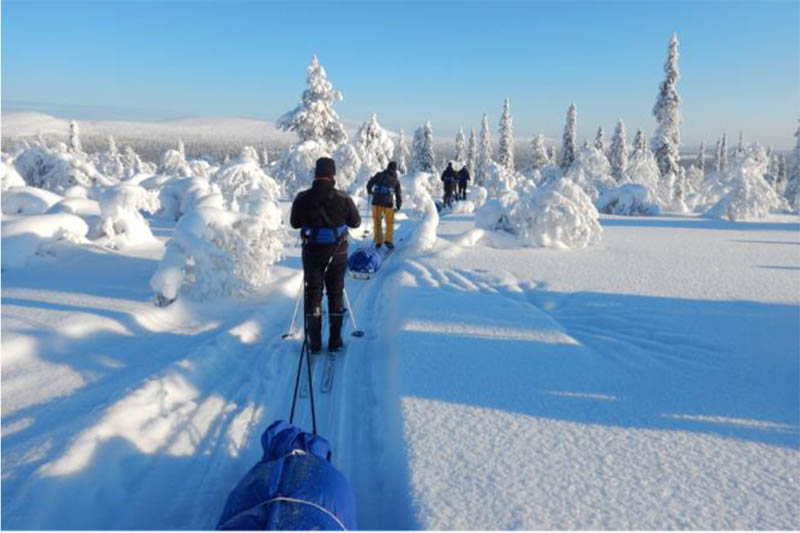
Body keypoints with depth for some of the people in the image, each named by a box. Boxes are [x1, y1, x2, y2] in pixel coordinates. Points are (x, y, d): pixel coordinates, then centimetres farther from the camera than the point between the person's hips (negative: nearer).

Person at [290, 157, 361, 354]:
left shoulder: (303, 198, -9)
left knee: (313, 293, 11)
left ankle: (314, 342, 12)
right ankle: (335, 340, 15)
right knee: (336, 294, 12)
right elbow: (356, 222, 0)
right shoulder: (343, 198, -12)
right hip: (337, 253, 0)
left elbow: (294, 223, 4)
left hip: (312, 252, 1)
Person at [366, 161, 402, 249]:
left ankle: (378, 242, 12)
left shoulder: (379, 175, 8)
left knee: (377, 222, 12)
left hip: (376, 201, 1)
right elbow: (398, 194, 12)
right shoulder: (395, 180, 10)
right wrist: (398, 206, 23)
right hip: (388, 203, -1)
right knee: (390, 222, 14)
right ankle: (388, 240, 3)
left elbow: (369, 184, 2)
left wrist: (369, 191, 22)